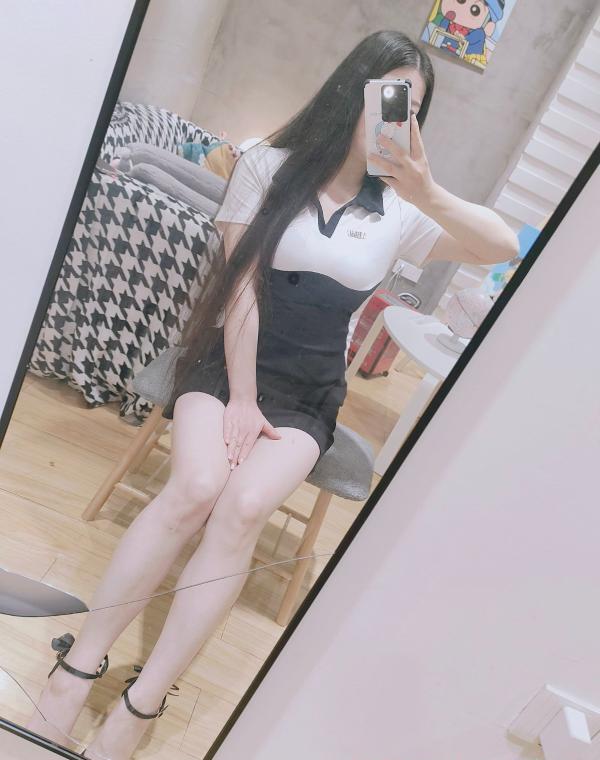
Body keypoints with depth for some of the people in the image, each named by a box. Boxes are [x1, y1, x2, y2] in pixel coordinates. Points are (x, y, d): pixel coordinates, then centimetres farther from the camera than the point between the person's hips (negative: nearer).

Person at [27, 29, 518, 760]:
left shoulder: (399, 210, 7)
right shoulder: (270, 164, 1)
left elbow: (505, 247, -5)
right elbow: (242, 285, -6)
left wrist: (428, 190, -20)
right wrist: (241, 399, -10)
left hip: (307, 394, 2)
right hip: (228, 361, -1)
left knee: (244, 507, -25)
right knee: (197, 487, -28)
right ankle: (79, 663, -7)